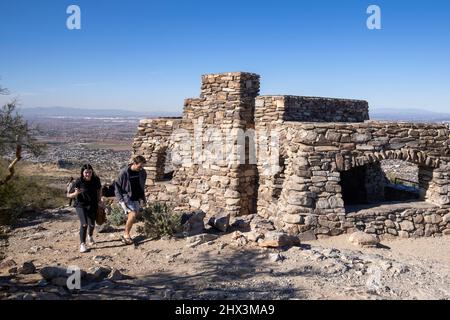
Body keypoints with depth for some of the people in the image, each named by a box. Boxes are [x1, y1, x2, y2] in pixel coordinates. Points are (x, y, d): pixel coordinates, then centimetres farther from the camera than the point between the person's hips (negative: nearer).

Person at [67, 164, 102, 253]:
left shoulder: (96, 180, -9)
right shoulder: (79, 182, -19)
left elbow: (99, 189, 13)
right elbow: (69, 195, -13)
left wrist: (99, 199, 4)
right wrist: (76, 193, -33)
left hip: (93, 205, 3)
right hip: (81, 205, -3)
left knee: (92, 224, 12)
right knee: (84, 224, -19)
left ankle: (90, 236, 46)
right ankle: (82, 244, -6)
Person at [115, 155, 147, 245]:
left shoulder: (142, 172, -2)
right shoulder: (124, 172, -16)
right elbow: (117, 186, -9)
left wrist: (143, 197, 14)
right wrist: (121, 199, -15)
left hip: (136, 198, 6)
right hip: (126, 197, -5)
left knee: (134, 217, 4)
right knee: (133, 214, -21)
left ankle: (126, 235, 22)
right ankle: (126, 235, -5)